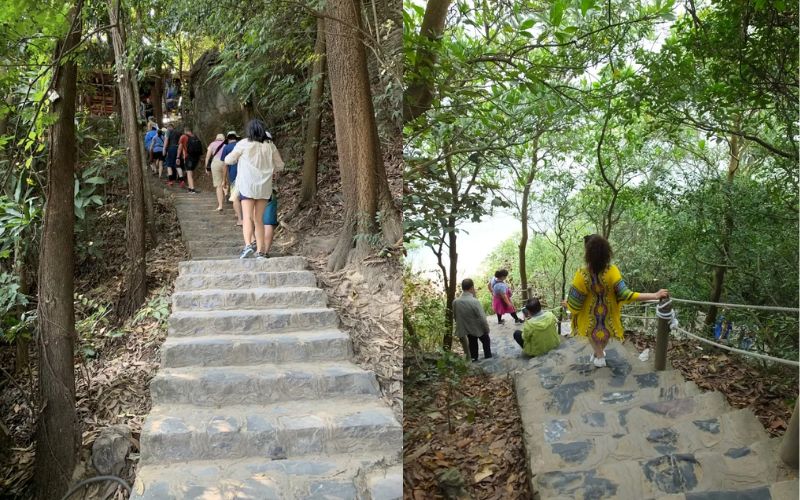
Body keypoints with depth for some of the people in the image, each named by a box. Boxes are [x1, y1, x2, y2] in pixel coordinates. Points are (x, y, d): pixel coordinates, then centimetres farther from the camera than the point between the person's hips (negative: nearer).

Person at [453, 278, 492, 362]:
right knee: (486, 341, 24)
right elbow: (482, 318, -25)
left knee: (472, 343, 25)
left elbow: (455, 317, -1)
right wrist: (487, 329, -7)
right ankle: (488, 357, 36)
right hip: (479, 328, -4)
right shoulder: (475, 302, -31)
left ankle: (474, 358, 34)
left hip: (467, 329, 4)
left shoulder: (455, 302, -16)